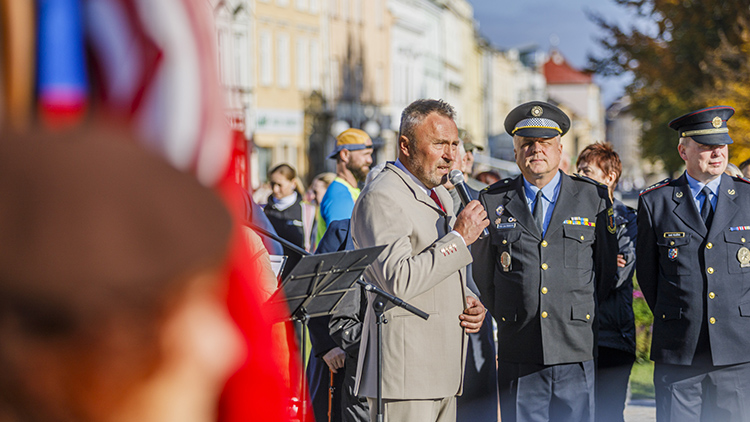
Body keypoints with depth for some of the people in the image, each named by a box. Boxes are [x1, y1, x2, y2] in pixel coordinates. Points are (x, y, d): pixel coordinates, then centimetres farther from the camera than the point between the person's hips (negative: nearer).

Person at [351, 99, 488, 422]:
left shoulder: (440, 197, 20)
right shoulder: (380, 198, -11)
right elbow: (398, 282, -23)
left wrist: (470, 303, 9)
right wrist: (459, 238, -17)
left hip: (441, 371, 9)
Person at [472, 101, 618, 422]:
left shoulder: (593, 198, 7)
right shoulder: (492, 202, 7)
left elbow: (608, 269, 12)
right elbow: (482, 274, 13)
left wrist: (584, 319, 10)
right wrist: (508, 319, 11)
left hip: (575, 353, 0)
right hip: (517, 357, 0)